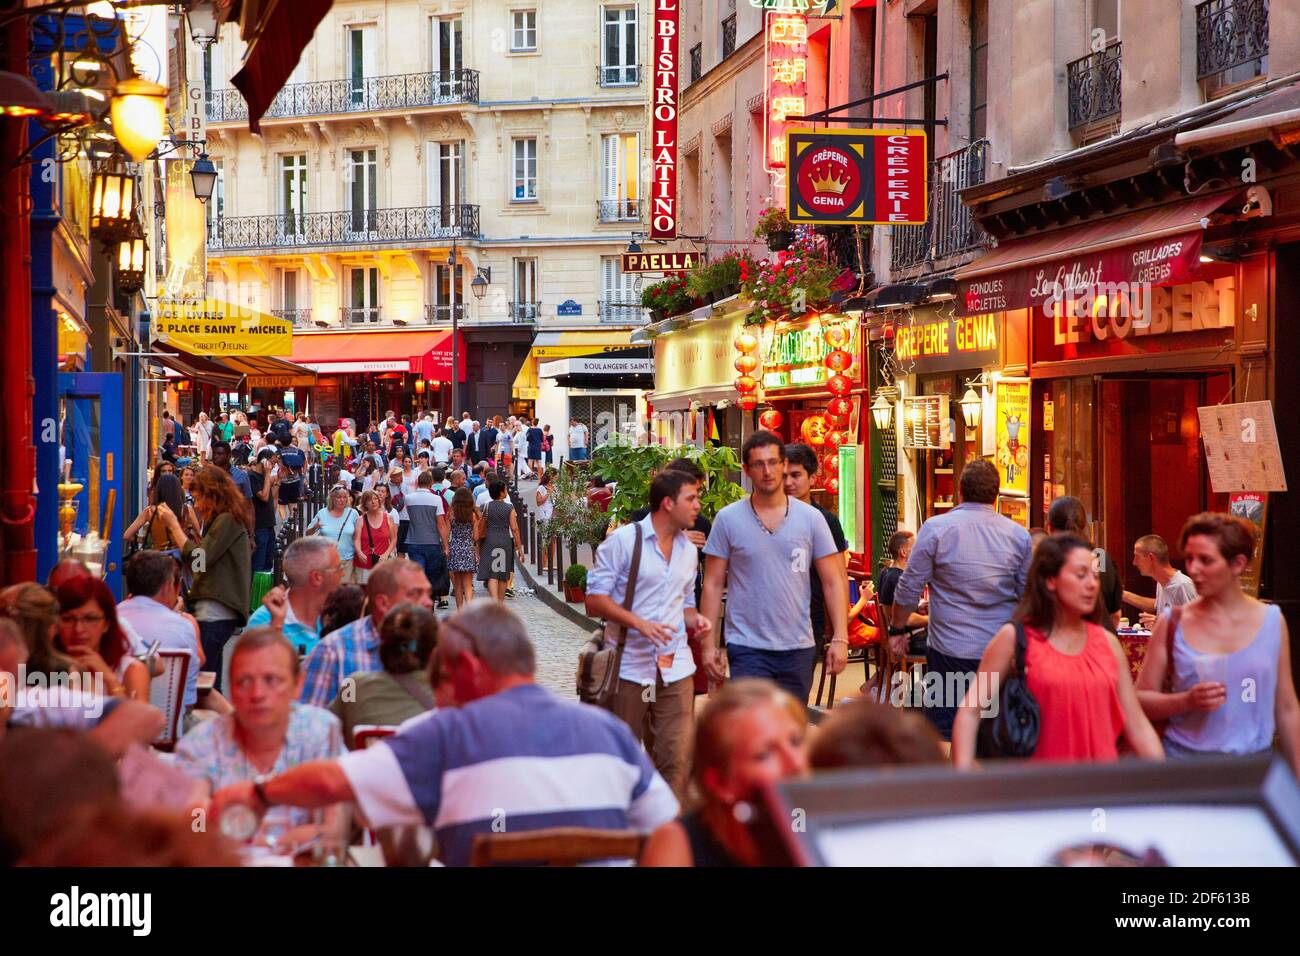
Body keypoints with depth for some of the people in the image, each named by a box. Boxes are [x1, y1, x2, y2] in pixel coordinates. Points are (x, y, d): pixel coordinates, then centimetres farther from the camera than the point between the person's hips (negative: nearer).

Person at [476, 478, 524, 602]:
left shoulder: (486, 507, -1)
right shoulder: (509, 508, -2)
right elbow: (514, 529, -5)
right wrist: (519, 547, 0)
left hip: (489, 541, -1)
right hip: (505, 540, 1)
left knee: (492, 575, -7)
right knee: (503, 576, 14)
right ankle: (501, 602, 24)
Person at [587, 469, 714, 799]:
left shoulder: (689, 550, 13)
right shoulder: (623, 541, -7)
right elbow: (595, 600, -8)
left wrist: (696, 618, 1)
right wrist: (639, 623, -21)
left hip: (675, 669, 5)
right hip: (630, 666, -5)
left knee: (677, 756, -2)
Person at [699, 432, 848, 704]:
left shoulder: (811, 518, 2)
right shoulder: (728, 519, -1)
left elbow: (833, 582, 3)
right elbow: (713, 584, 1)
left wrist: (840, 639, -6)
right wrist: (707, 643, -5)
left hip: (798, 647, 2)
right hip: (747, 648, -2)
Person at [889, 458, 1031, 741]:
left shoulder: (936, 528, -6)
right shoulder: (1019, 536, 2)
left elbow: (910, 588, -2)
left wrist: (898, 629, 10)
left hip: (949, 648, -3)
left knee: (943, 733, 2)